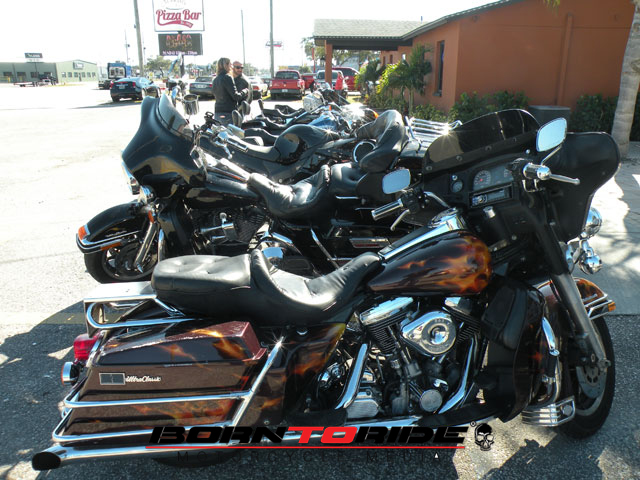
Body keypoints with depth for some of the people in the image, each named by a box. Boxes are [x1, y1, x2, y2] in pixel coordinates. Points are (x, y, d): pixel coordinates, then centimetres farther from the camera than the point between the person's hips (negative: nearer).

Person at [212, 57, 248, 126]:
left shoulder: (215, 80, 14)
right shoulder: (227, 77, -10)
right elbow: (235, 96, -16)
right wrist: (245, 91, 3)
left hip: (217, 113, 8)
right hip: (228, 113, -8)